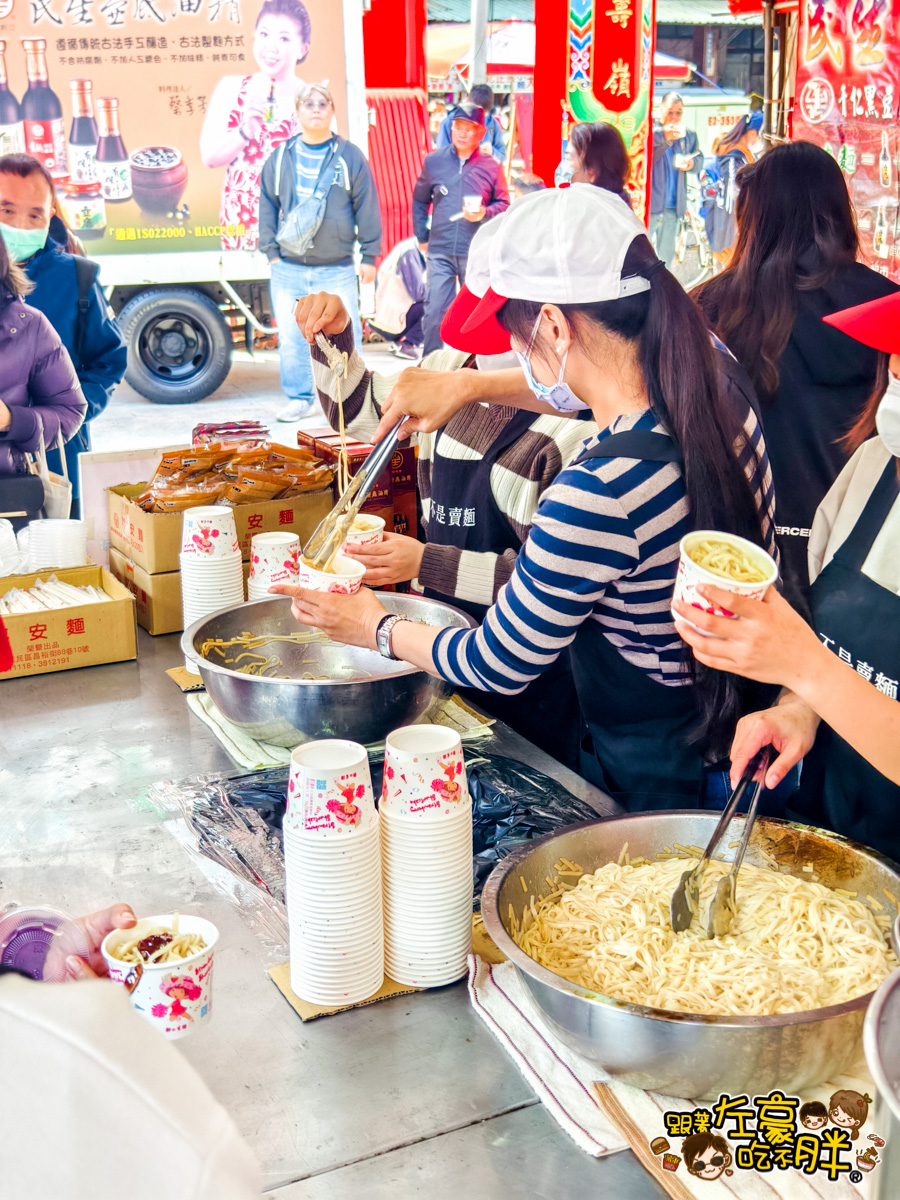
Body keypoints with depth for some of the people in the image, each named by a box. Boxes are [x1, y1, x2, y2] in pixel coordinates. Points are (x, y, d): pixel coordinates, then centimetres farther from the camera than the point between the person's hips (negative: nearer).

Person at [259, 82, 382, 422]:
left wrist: (369, 256, 2)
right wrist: (271, 251, 5)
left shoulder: (350, 157, 3)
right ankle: (299, 398, 20)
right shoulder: (280, 157, 8)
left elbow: (366, 207, 5)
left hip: (337, 269, -2)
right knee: (291, 337, 7)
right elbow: (267, 206, 12)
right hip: (287, 268, 2)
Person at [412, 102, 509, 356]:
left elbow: (504, 204, 9)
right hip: (440, 252, 0)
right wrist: (422, 237, 11)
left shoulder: (491, 167, 3)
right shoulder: (434, 161, 6)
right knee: (434, 310, -6)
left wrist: (484, 214, -11)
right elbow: (419, 201, 16)